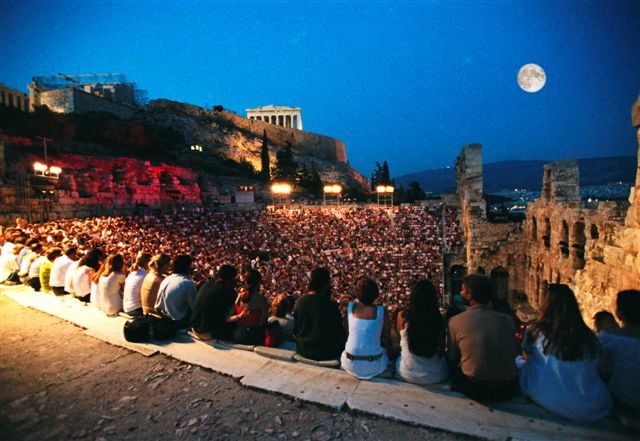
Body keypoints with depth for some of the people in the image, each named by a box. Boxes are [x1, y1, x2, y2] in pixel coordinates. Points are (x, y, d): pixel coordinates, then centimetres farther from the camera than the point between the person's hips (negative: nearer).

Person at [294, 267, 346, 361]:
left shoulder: (300, 301, -8)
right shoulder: (331, 305, -21)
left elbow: (295, 330, 2)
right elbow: (339, 332, -10)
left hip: (302, 350, 5)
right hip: (325, 353, -5)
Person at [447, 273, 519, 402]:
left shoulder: (456, 321, -9)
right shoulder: (507, 320, -3)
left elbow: (451, 358, 2)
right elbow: (514, 353, 12)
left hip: (474, 390, -2)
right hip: (508, 390, 3)